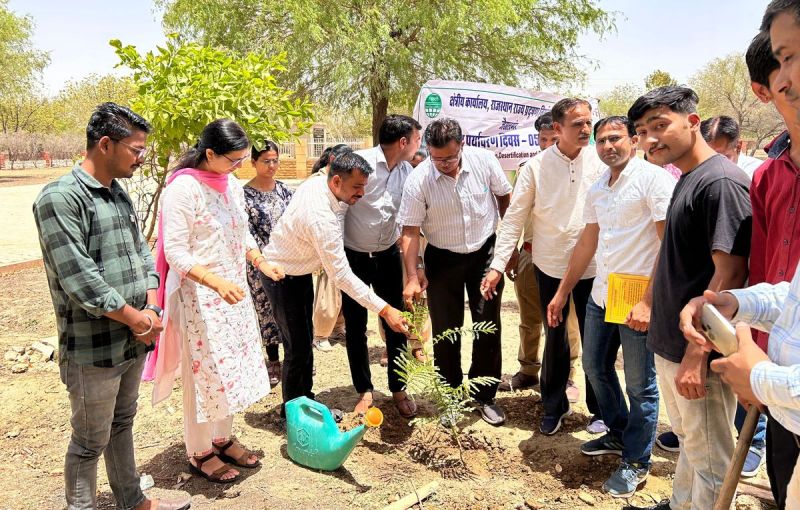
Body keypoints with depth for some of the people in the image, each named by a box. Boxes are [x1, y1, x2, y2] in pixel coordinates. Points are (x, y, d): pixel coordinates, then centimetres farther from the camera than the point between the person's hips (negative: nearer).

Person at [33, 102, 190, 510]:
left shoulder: (119, 193, 10)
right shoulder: (60, 197, -17)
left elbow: (140, 250, 13)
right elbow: (77, 277, -22)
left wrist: (151, 307, -3)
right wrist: (136, 318, -15)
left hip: (134, 339, 8)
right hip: (93, 349, -8)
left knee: (122, 424, 23)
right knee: (90, 442, 7)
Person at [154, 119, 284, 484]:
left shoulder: (232, 185, 6)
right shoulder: (183, 189, -17)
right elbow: (175, 254, -19)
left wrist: (261, 263, 1)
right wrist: (217, 283, -31)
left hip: (234, 292, 8)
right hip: (200, 295, -8)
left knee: (233, 364, 15)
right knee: (205, 370, 4)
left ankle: (222, 438, 33)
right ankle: (199, 452, 22)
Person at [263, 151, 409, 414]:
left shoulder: (317, 182, -11)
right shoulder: (321, 218, -36)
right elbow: (341, 275, -35)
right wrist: (384, 310, -35)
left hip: (300, 272, 9)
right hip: (282, 278, -9)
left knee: (304, 341, 16)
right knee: (298, 348, -2)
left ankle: (306, 400, 31)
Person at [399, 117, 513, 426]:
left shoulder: (484, 160, -13)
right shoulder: (418, 180, -19)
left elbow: (505, 197, 3)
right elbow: (410, 230, -14)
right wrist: (413, 276, -21)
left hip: (485, 253, 1)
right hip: (443, 260, -1)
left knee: (489, 326, 6)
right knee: (446, 331, 7)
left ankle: (484, 396, 24)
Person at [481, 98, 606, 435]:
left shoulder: (600, 163, -6)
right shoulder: (536, 167, -7)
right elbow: (514, 218, -5)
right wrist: (497, 265, -11)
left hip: (592, 267, 0)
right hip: (550, 267, 0)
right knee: (554, 339, 15)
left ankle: (599, 409, 31)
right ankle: (554, 406, 34)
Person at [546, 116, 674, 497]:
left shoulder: (653, 179, -11)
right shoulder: (597, 190, 12)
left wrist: (649, 301, -21)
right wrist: (562, 293, 19)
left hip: (638, 301, -8)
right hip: (600, 295, 8)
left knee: (640, 386, 5)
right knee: (596, 368, 20)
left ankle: (636, 462, 24)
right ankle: (618, 435, 42)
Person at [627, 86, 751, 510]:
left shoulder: (721, 182, -19)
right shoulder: (687, 181, 11)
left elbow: (730, 274, -23)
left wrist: (696, 355, -23)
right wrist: (651, 304, 18)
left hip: (698, 354, -9)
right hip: (670, 347, 9)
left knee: (709, 458, 8)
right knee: (688, 440, 25)